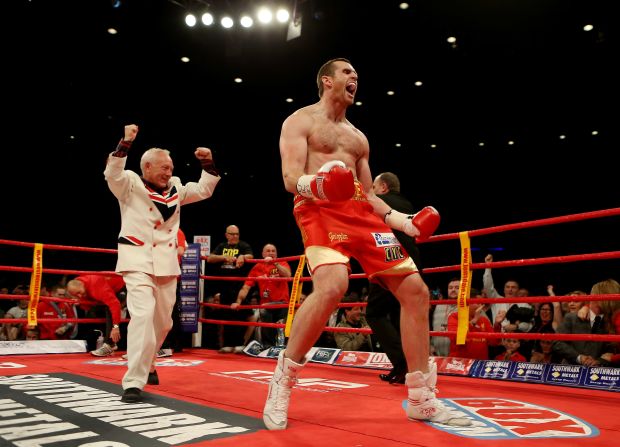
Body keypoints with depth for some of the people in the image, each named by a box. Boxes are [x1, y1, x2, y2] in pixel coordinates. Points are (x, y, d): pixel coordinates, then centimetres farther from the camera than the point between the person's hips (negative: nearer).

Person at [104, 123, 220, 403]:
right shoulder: (130, 184, -2)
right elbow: (112, 173, -20)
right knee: (143, 314, -22)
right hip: (138, 259, -6)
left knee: (163, 321, 13)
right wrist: (125, 144, -29)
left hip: (166, 261, 6)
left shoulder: (175, 189, 13)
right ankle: (133, 382, -18)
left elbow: (204, 190, 19)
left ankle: (146, 364, 38)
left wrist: (208, 164, 7)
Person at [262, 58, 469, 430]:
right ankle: (282, 381, -11)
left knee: (416, 291, -3)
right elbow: (291, 179, -6)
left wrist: (406, 222, 12)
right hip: (320, 210, -7)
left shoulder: (358, 136, 28)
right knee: (332, 286, -33)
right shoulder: (300, 121, 8)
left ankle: (422, 400, 9)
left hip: (363, 213, 7)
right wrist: (316, 187, -29)